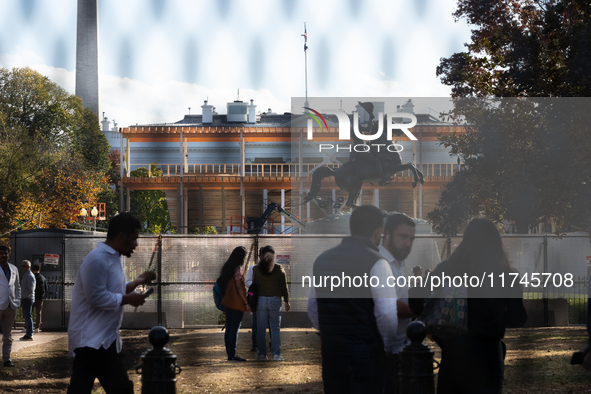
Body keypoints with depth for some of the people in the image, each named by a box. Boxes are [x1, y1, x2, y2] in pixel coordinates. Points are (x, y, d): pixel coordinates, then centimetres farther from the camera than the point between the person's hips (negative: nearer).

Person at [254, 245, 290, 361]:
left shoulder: (256, 269, 0)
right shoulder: (279, 269, -2)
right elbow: (284, 287, 1)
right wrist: (287, 302, 11)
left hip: (261, 300, 1)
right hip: (275, 300, -1)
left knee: (261, 328, 6)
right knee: (275, 328, 4)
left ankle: (261, 354, 7)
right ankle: (276, 354, 0)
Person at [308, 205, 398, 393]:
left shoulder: (322, 259, 8)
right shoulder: (376, 263, -12)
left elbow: (312, 308, 14)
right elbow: (387, 313, -16)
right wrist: (387, 344, 1)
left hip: (330, 351, 6)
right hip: (366, 354, -6)